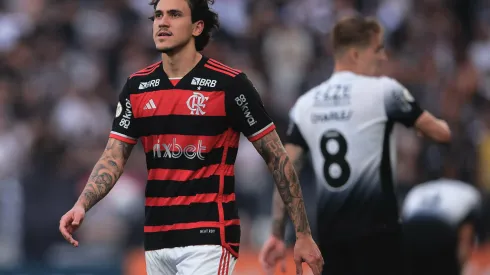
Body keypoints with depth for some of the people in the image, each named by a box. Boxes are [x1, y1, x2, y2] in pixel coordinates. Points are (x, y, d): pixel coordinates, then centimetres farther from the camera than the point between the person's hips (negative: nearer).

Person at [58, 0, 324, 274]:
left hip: (209, 240, -6)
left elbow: (277, 157, -3)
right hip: (156, 240, 6)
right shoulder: (137, 86, 7)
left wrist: (304, 234, -5)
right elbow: (113, 158, 5)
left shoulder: (229, 84, -8)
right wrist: (82, 205, -14)